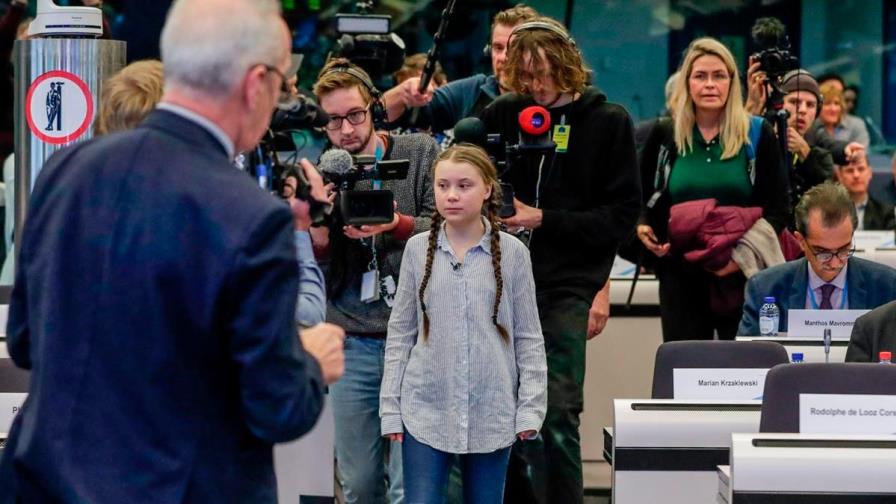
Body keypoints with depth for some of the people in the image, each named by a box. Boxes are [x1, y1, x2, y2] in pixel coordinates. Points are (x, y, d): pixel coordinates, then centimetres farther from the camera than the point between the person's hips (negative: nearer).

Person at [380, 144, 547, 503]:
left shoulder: (512, 253, -1)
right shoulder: (418, 249, 2)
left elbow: (528, 336, 4)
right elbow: (400, 333, 6)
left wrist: (531, 407, -2)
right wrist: (390, 407, 2)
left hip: (492, 413, 0)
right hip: (425, 409, 0)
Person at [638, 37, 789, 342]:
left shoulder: (758, 135, 2)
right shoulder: (664, 136, 7)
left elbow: (778, 210, 0)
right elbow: (640, 199, 17)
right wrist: (642, 228, -4)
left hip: (743, 276, -1)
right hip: (681, 276, 1)